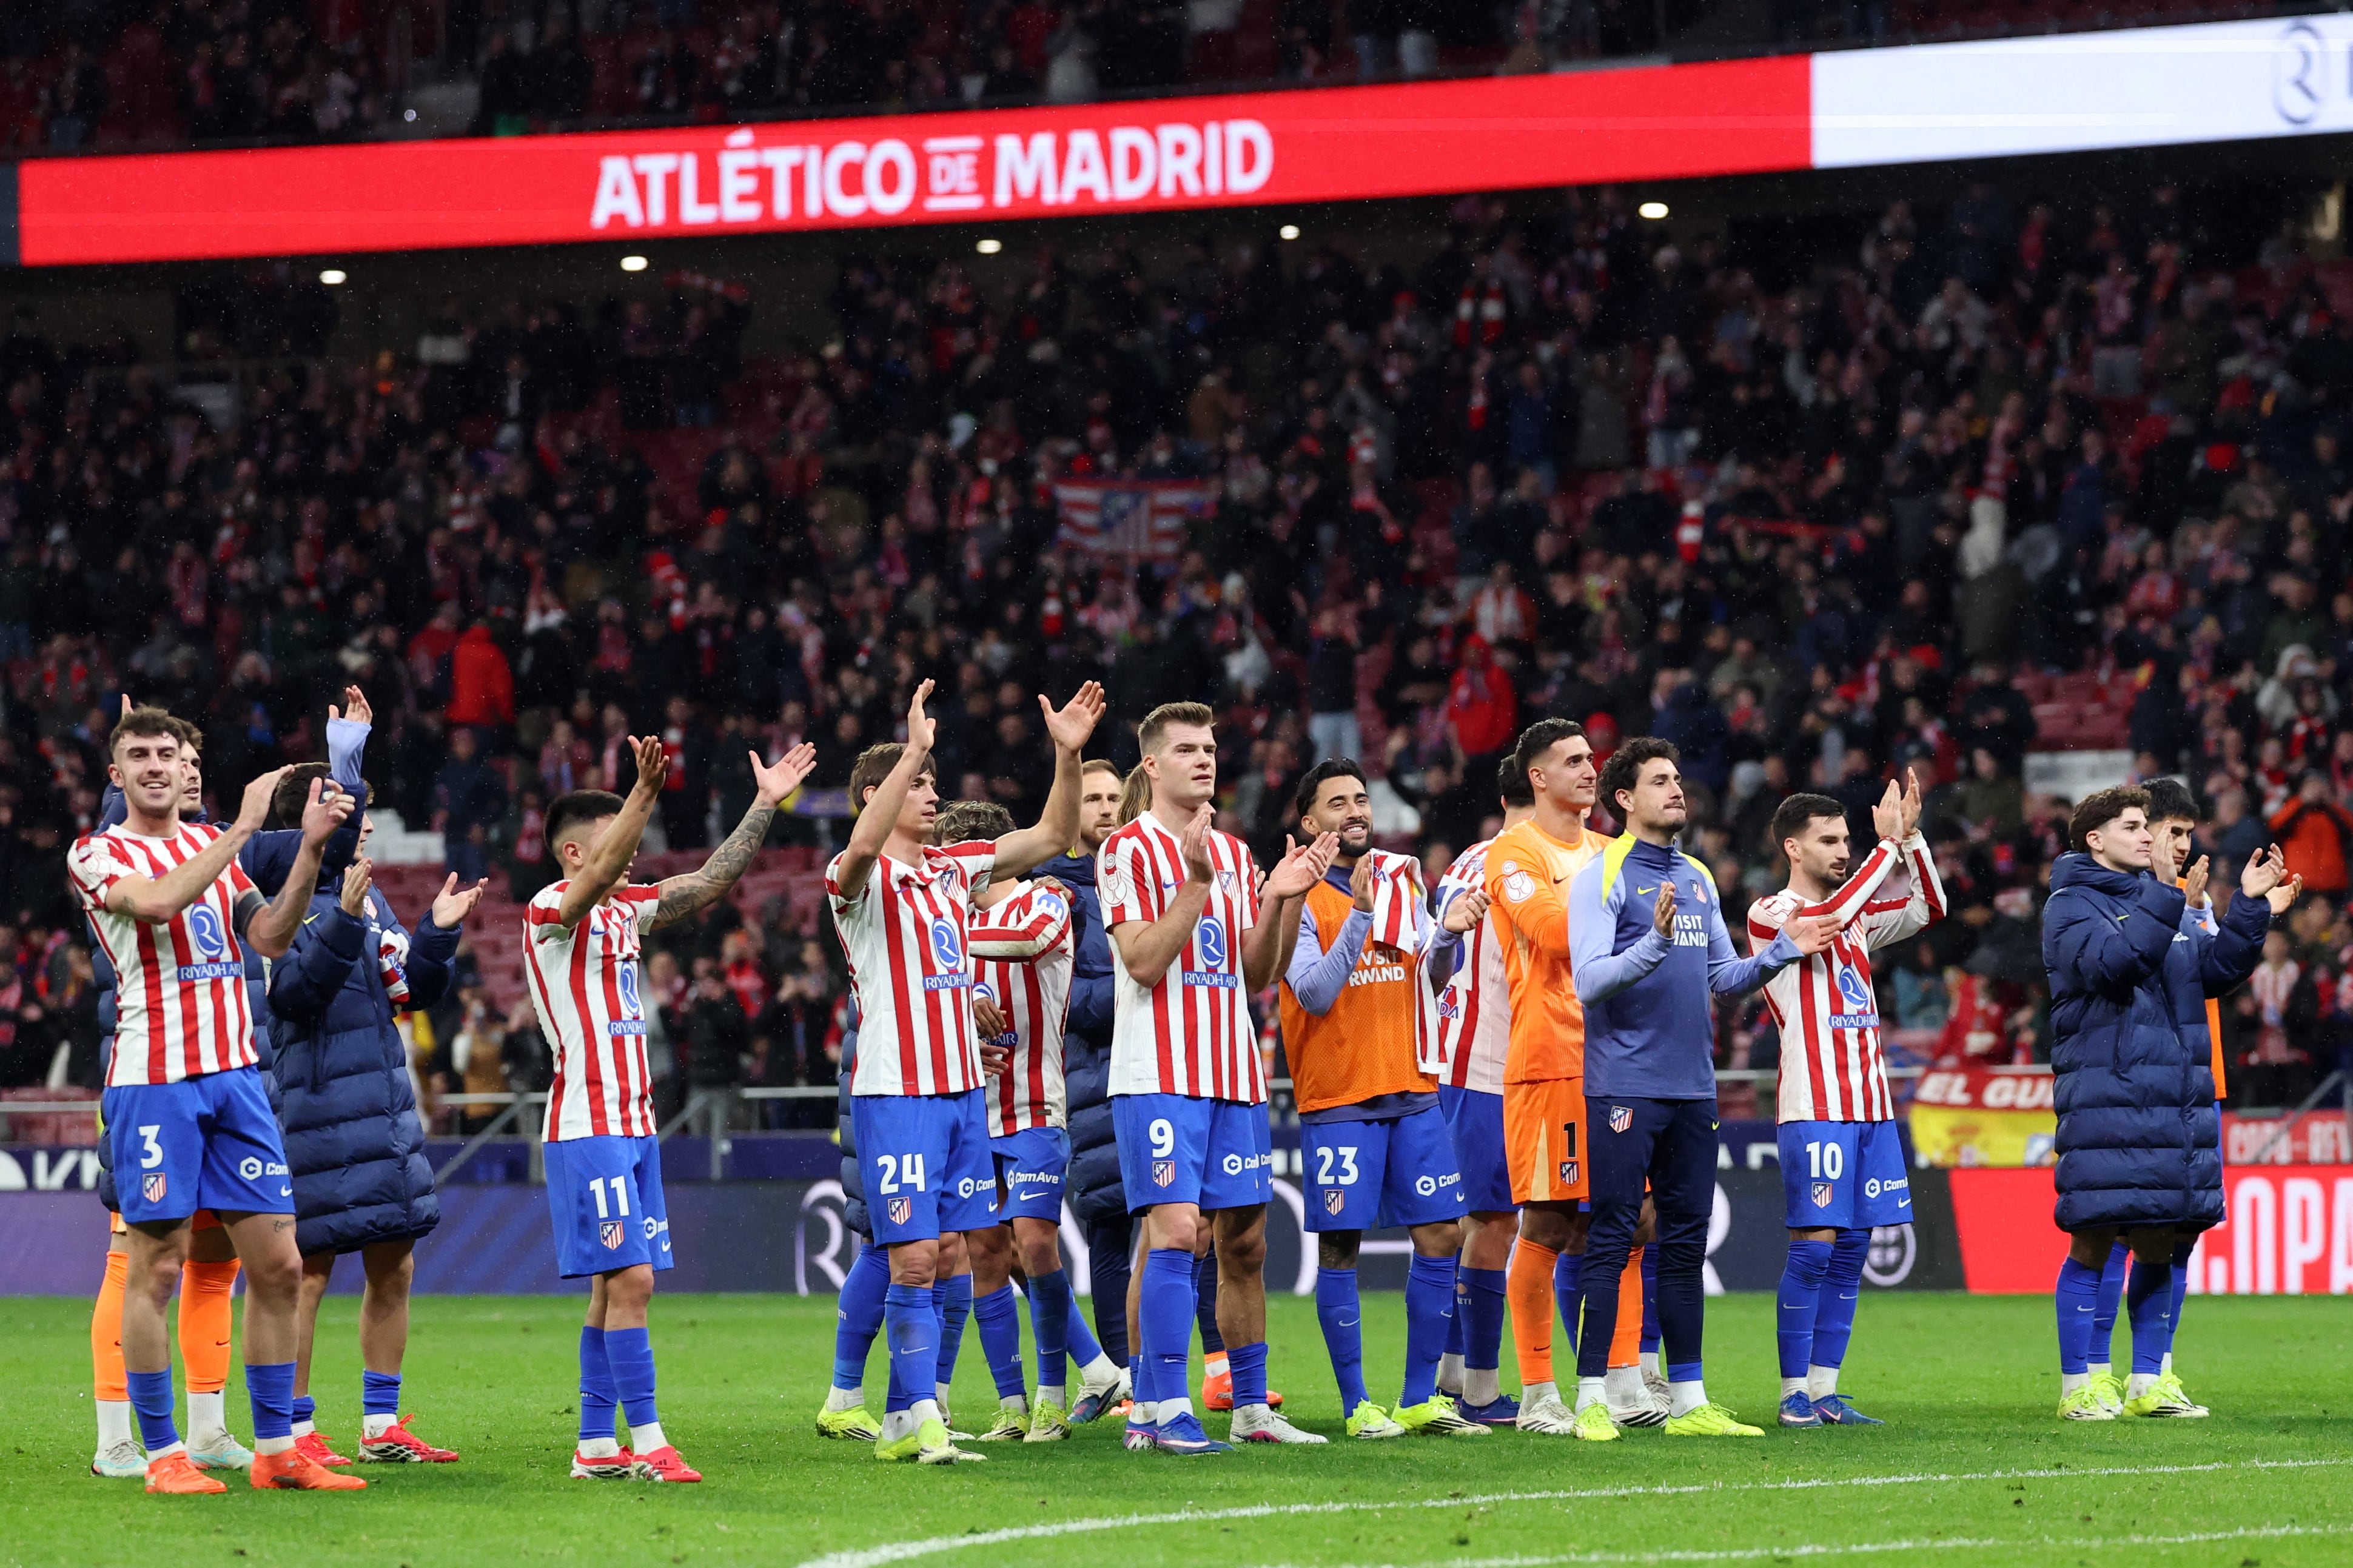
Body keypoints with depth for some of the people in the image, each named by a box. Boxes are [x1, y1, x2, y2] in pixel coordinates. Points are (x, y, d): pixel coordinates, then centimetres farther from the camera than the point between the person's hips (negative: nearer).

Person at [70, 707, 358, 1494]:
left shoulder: (213, 843, 17)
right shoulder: (98, 853, -1)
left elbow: (269, 938, 10)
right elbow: (159, 901, -21)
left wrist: (310, 848, 0)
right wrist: (245, 827, -20)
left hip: (235, 1074, 6)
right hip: (153, 1080, -6)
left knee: (277, 1265, 2)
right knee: (156, 1268, -4)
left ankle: (276, 1450, 9)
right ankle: (162, 1454, 2)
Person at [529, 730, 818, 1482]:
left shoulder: (623, 911, 16)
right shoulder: (551, 910, -8)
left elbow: (709, 883, 19)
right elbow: (597, 878, -29)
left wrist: (765, 804, 14)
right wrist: (645, 794, -40)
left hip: (633, 1123, 9)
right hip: (587, 1126, -9)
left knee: (620, 1286, 7)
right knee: (628, 1280, -12)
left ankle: (596, 1445, 9)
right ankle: (647, 1440, -12)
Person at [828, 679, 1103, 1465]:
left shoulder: (952, 869, 15)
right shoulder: (861, 878, -6)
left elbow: (1051, 836, 17)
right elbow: (863, 846, -31)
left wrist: (1067, 754, 2)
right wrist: (913, 752, -37)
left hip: (963, 1090, 7)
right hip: (895, 1094, -7)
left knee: (954, 1255, 6)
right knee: (915, 1259, -10)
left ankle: (908, 1417, 13)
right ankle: (916, 1421, -8)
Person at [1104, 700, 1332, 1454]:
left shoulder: (1234, 853, 17)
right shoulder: (1130, 849, -4)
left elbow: (1257, 974, 15)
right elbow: (1144, 961, -14)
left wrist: (1280, 901, 0)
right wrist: (1197, 883, -20)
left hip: (1235, 1076, 7)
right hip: (1159, 1074, -7)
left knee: (1245, 1240, 8)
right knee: (1175, 1229, -16)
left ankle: (1251, 1407, 14)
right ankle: (1161, 1410, -16)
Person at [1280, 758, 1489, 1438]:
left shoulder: (1401, 878, 12)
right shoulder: (1299, 898, -5)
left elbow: (1422, 945, 6)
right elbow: (1316, 994, -14)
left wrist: (1449, 928, -15)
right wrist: (1358, 914, -23)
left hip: (1412, 1093, 5)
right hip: (1337, 1100, -5)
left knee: (1441, 1235, 2)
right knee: (1340, 1248, -3)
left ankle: (1420, 1400, 9)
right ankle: (1357, 1403, 4)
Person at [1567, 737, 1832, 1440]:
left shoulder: (1699, 880, 16)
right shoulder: (1602, 876, -6)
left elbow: (1724, 978, 20)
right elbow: (1589, 981, -14)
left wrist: (1781, 953, 4)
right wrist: (1654, 943, -28)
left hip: (1693, 1087, 7)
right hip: (1624, 1086, -7)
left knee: (1686, 1241, 9)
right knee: (1610, 1241, -7)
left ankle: (1688, 1401, 13)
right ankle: (1591, 1400, -4)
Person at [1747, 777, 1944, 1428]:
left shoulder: (1855, 913, 18)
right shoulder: (1770, 915, -4)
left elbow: (1930, 909, 16)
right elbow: (1828, 917, -23)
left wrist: (1912, 837, 3)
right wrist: (1889, 845, -19)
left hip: (1869, 1105, 7)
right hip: (1814, 1107, -7)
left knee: (1852, 1247, 5)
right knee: (1814, 1245, -10)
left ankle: (1824, 1391, 9)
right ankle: (1795, 1396, -6)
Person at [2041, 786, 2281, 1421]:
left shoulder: (2166, 903, 19)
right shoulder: (2071, 906, -2)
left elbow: (2219, 969, 11)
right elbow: (2115, 962, -20)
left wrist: (2251, 905, 2)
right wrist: (2163, 893, -22)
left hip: (2180, 1100, 6)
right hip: (2105, 1099, -6)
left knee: (2159, 1247, 9)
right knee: (2093, 1243, -4)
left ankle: (2148, 1382, 17)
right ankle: (2078, 1387, 2)